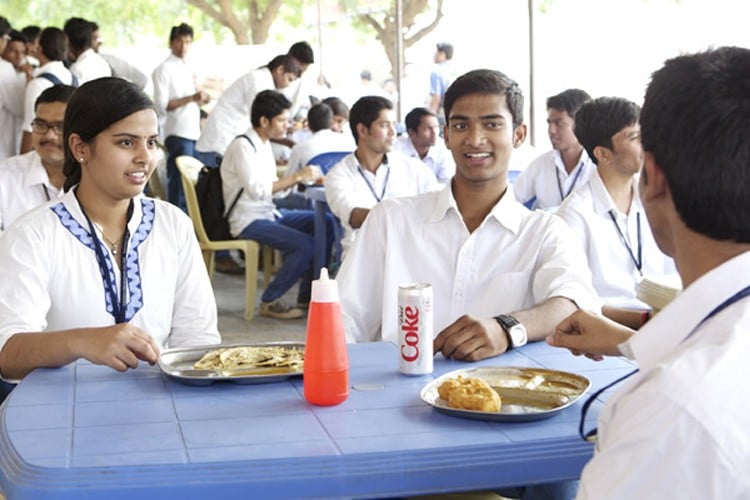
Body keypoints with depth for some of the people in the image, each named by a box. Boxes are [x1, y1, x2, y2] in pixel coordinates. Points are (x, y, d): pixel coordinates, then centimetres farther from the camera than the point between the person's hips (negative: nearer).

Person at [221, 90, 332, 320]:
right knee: (304, 245, -25)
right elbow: (257, 190, -23)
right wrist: (296, 176, -18)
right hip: (247, 220, -9)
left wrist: (299, 178, -3)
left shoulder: (264, 144, 14)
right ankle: (269, 301, -8)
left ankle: (307, 297, 5)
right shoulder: (242, 146, -14)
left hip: (269, 213, 9)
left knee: (326, 224, 0)